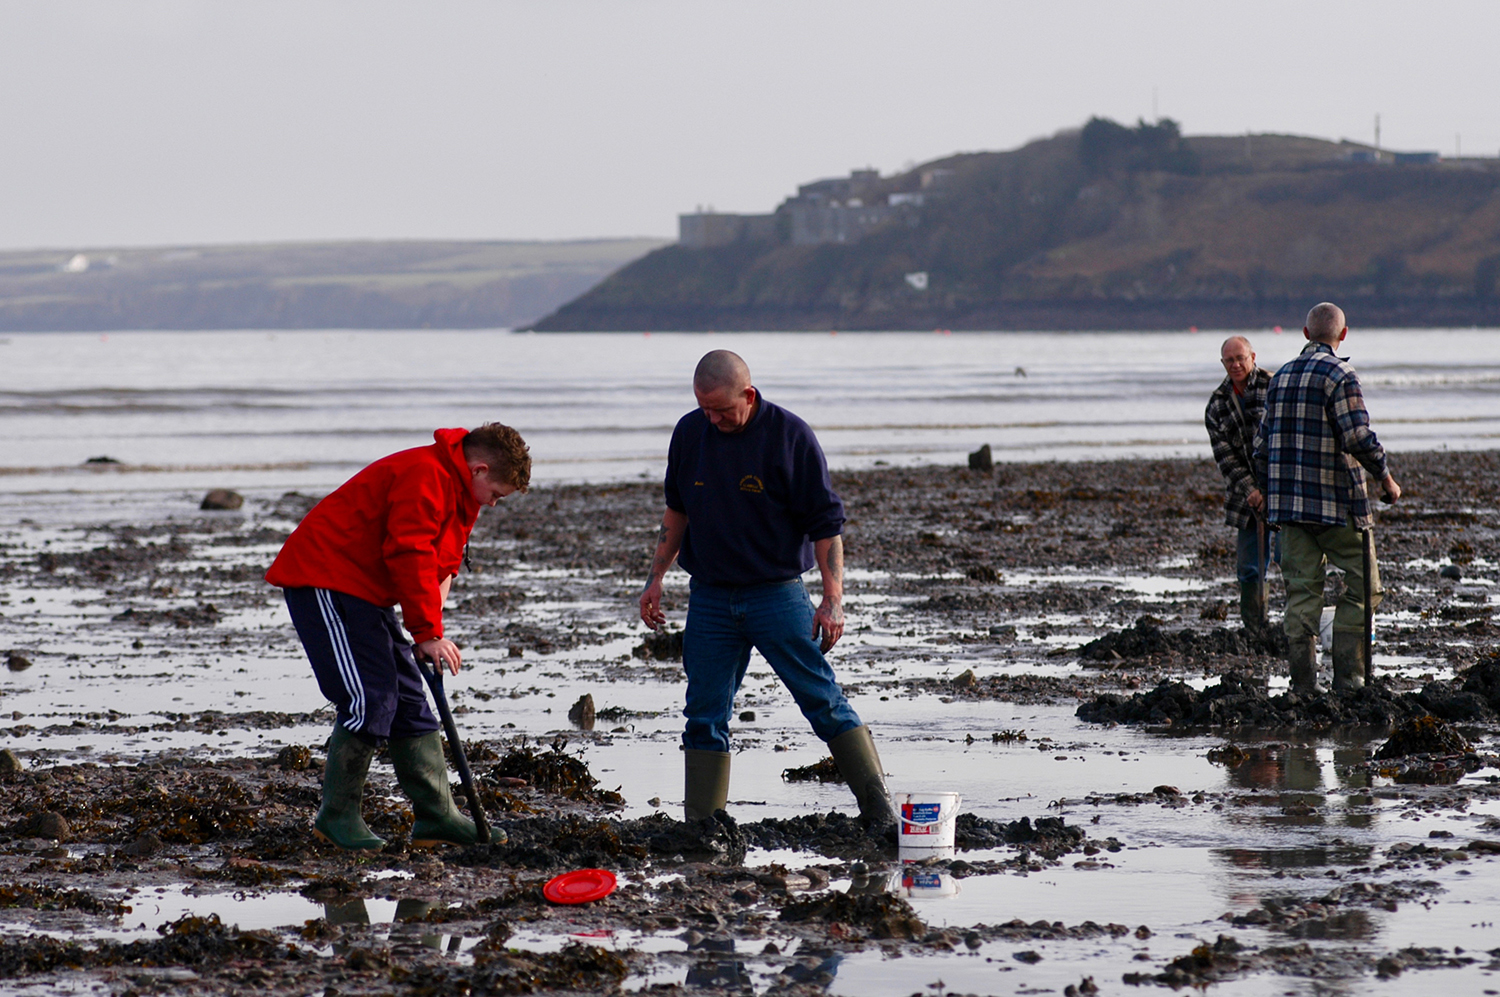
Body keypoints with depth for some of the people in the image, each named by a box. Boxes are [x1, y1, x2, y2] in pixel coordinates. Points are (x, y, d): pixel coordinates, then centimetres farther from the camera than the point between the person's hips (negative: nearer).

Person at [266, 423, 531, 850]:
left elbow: (440, 564, 17)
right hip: (323, 579, -11)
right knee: (369, 698, -16)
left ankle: (436, 815, 14)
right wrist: (428, 633, -22)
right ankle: (336, 814, -5)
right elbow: (409, 558, -27)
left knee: (409, 699, 10)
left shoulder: (460, 492, 14)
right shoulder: (425, 477, -21)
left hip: (364, 589, 11)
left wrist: (429, 631, 0)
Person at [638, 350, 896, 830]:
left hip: (777, 593, -4)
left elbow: (826, 524, -8)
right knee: (705, 716, 3)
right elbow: (677, 509, 18)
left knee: (823, 700, -7)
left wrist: (833, 600, -13)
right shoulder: (690, 432, 3)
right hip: (709, 597, 4)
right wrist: (656, 578, 15)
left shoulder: (790, 435, -10)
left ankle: (879, 809, -6)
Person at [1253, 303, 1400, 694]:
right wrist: (1386, 479, -4)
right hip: (1336, 501, -6)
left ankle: (1303, 683, 1)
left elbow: (1262, 445, 15)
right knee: (1362, 587, 3)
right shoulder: (1339, 375, -9)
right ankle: (1347, 677, -5)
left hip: (1288, 502, 6)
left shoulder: (1281, 378, 13)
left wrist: (1270, 493, 24)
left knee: (1302, 589, 6)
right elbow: (1358, 437, -18)